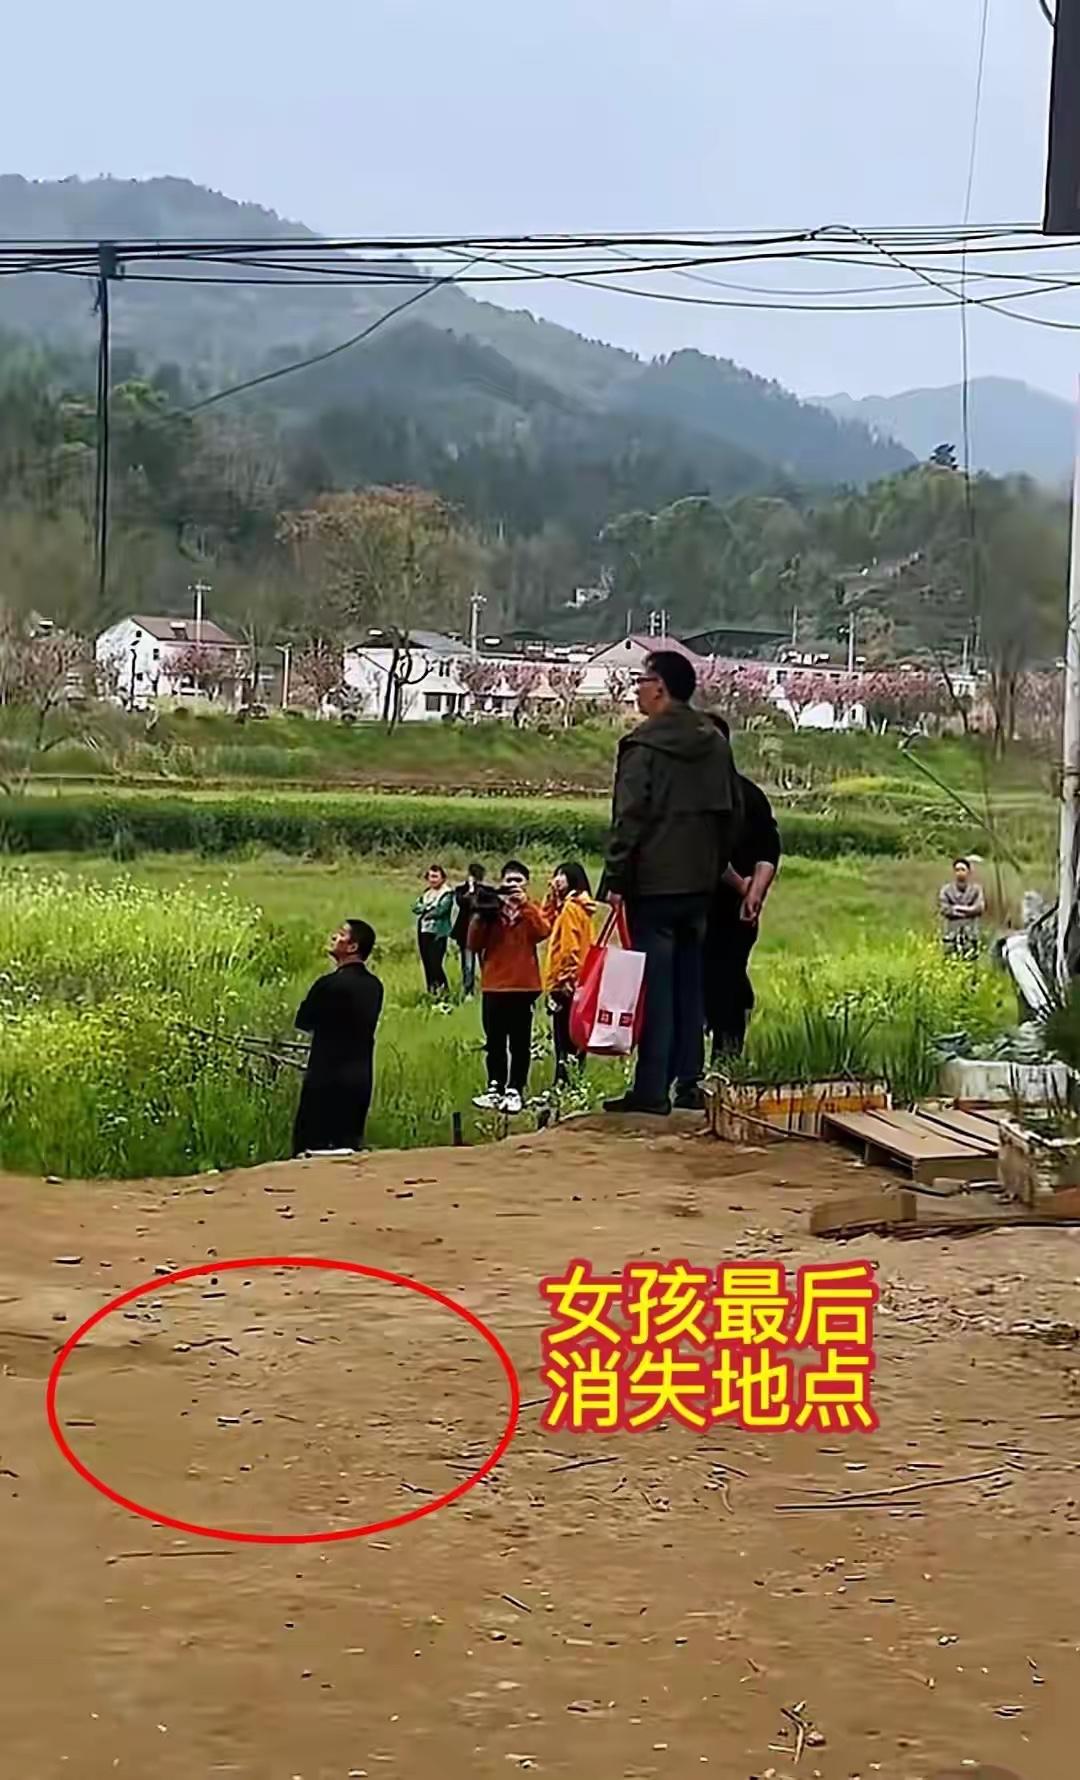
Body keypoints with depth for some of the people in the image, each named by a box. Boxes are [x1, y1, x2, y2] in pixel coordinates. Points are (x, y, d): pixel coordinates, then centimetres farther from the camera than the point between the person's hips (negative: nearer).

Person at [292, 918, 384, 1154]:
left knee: (310, 1144, -2)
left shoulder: (331, 984, -17)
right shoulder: (374, 985, 6)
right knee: (349, 1144, 13)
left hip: (328, 1077, -7)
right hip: (361, 1079, 7)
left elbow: (303, 1021, -6)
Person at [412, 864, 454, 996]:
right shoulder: (427, 893, 17)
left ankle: (444, 991, -10)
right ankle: (431, 991, 16)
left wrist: (425, 911, -1)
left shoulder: (447, 894, -5)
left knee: (435, 964, -15)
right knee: (427, 964, 9)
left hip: (438, 933, -7)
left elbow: (439, 911, -16)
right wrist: (428, 907, -8)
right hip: (424, 932, 7)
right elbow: (416, 907, 8)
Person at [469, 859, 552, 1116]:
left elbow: (544, 931, -15)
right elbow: (474, 945, 0)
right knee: (495, 1042, 6)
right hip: (493, 986, 2)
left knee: (520, 1042, -1)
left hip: (524, 986, -1)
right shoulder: (491, 908, 7)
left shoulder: (531, 910, 7)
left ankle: (515, 1091, 1)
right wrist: (481, 915, -12)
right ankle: (495, 1089, 11)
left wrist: (524, 904, -18)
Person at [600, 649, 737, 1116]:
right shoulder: (715, 745, 12)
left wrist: (616, 880, -11)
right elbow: (729, 815, 17)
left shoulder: (644, 746, -10)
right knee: (689, 984, 12)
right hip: (699, 883, 7)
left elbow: (629, 819, -14)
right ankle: (689, 1084, 14)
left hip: (654, 883, -7)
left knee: (654, 985, -5)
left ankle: (651, 1090, -5)